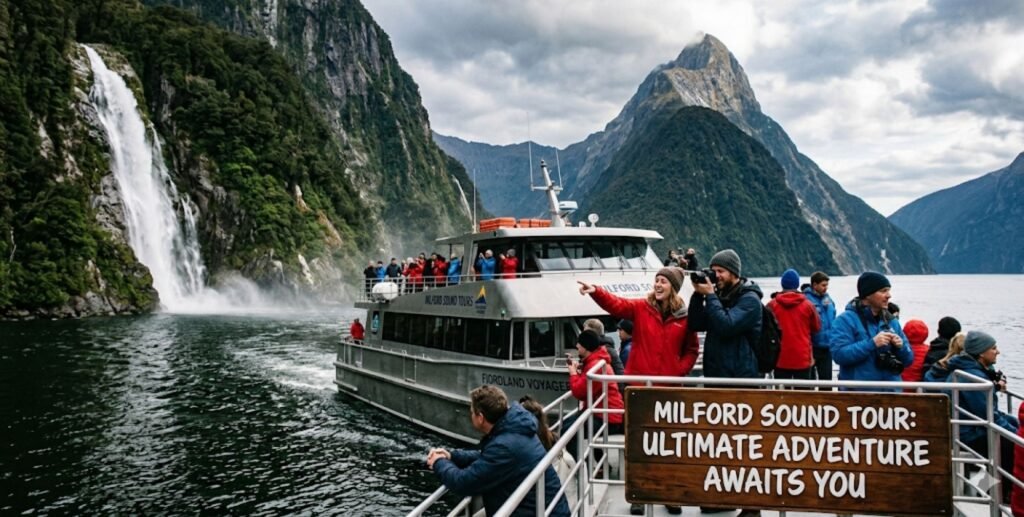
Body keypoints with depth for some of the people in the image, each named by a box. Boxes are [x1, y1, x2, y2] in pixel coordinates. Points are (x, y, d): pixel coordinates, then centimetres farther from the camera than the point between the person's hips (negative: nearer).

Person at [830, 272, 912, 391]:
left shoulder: (891, 321, 12)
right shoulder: (846, 319, -7)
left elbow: (908, 359, 15)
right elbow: (839, 354, -19)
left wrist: (901, 347, -7)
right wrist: (872, 344, -24)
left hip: (891, 392, 6)